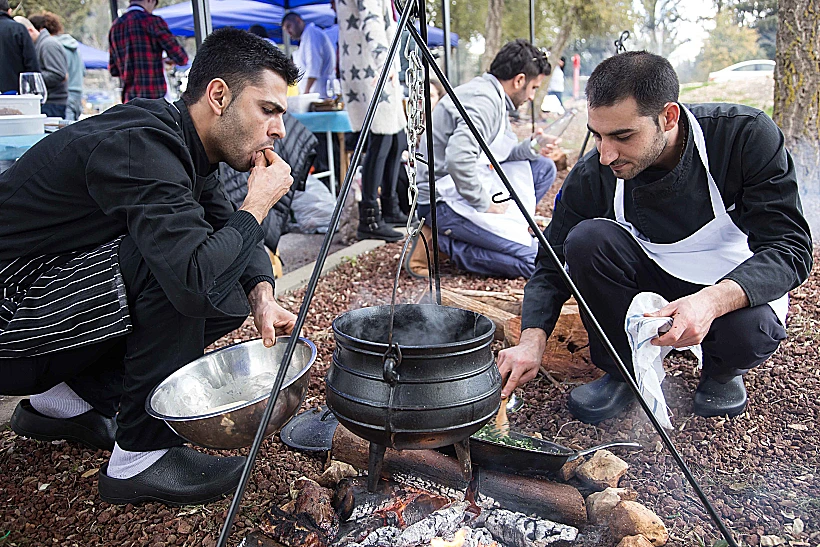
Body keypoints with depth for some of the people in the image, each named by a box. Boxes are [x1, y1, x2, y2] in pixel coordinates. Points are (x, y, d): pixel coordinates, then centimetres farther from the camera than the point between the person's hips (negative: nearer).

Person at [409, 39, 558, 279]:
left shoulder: (492, 97, 13)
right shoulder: (484, 101, -19)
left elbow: (494, 153, 21)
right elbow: (458, 159, -33)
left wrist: (530, 148, 5)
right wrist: (485, 203, -21)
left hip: (469, 185, 11)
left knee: (544, 167, 15)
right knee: (533, 257, -16)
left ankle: (502, 229, 8)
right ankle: (440, 242, -8)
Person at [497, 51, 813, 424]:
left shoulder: (747, 137, -25)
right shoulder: (592, 176, -19)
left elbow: (790, 247, -26)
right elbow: (553, 265, -11)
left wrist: (714, 301, -45)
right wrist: (532, 340, -28)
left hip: (738, 286, -2)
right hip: (652, 279, 2)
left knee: (751, 331, -36)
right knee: (587, 238, -26)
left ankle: (723, 371, 5)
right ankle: (623, 372, -5)